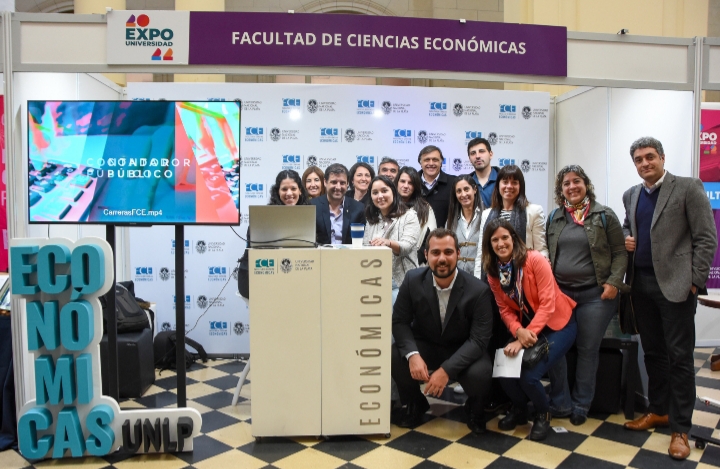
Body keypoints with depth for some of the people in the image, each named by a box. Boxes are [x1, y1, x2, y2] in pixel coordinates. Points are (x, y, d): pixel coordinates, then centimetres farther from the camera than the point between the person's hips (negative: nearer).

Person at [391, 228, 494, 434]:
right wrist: (412, 354, -29)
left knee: (480, 374, -33)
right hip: (424, 345, 2)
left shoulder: (478, 290, -22)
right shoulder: (413, 280, -15)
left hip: (463, 351, -2)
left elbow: (479, 339, -23)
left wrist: (447, 369, -35)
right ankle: (415, 403, 8)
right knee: (393, 356, -26)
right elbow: (399, 321, -10)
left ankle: (475, 409, 8)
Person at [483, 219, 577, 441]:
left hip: (558, 324, -5)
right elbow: (505, 309, -2)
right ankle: (519, 409, 15)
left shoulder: (535, 260, -20)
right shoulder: (493, 273, -4)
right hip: (526, 327, 5)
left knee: (529, 376, -22)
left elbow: (547, 304, -22)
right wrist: (518, 332, -24)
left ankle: (543, 414, 12)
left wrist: (524, 338, -27)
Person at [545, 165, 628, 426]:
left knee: (588, 350, 4)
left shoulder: (604, 215, 0)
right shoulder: (554, 218, 10)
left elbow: (620, 252, -1)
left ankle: (581, 406, 19)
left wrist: (614, 282, -12)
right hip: (559, 293, 3)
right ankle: (560, 404, 14)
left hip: (595, 294, -3)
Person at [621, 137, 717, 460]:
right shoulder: (631, 195, 11)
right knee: (652, 352, 14)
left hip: (675, 284, -5)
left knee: (679, 357, 0)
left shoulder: (688, 188, -5)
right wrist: (625, 239, 3)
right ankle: (659, 411, 29)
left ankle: (680, 428, 10)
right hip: (641, 284, 6)